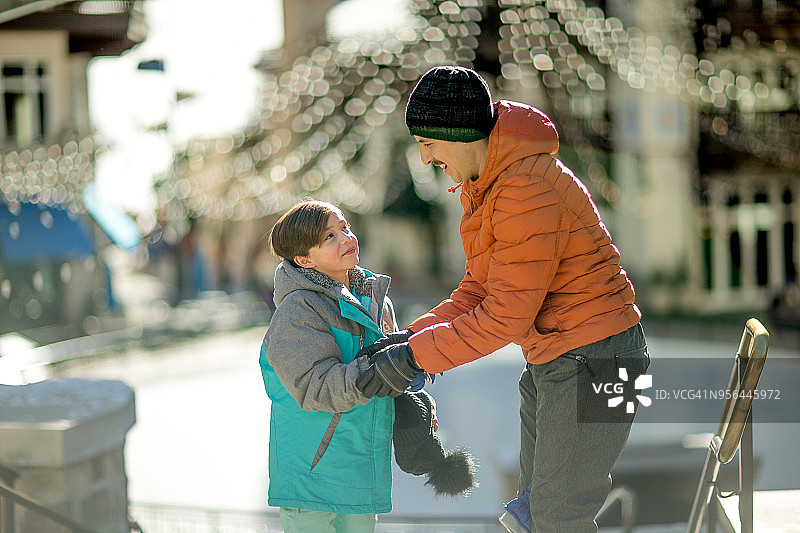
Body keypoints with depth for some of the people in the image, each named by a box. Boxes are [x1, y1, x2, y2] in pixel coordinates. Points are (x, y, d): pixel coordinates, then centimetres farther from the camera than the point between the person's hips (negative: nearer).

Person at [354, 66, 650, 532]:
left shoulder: (529, 191, -25)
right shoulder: (484, 185, 8)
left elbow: (508, 315, -26)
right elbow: (481, 288, 10)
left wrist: (416, 357, -22)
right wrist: (414, 335, -4)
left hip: (593, 361, -10)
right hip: (550, 359, 10)